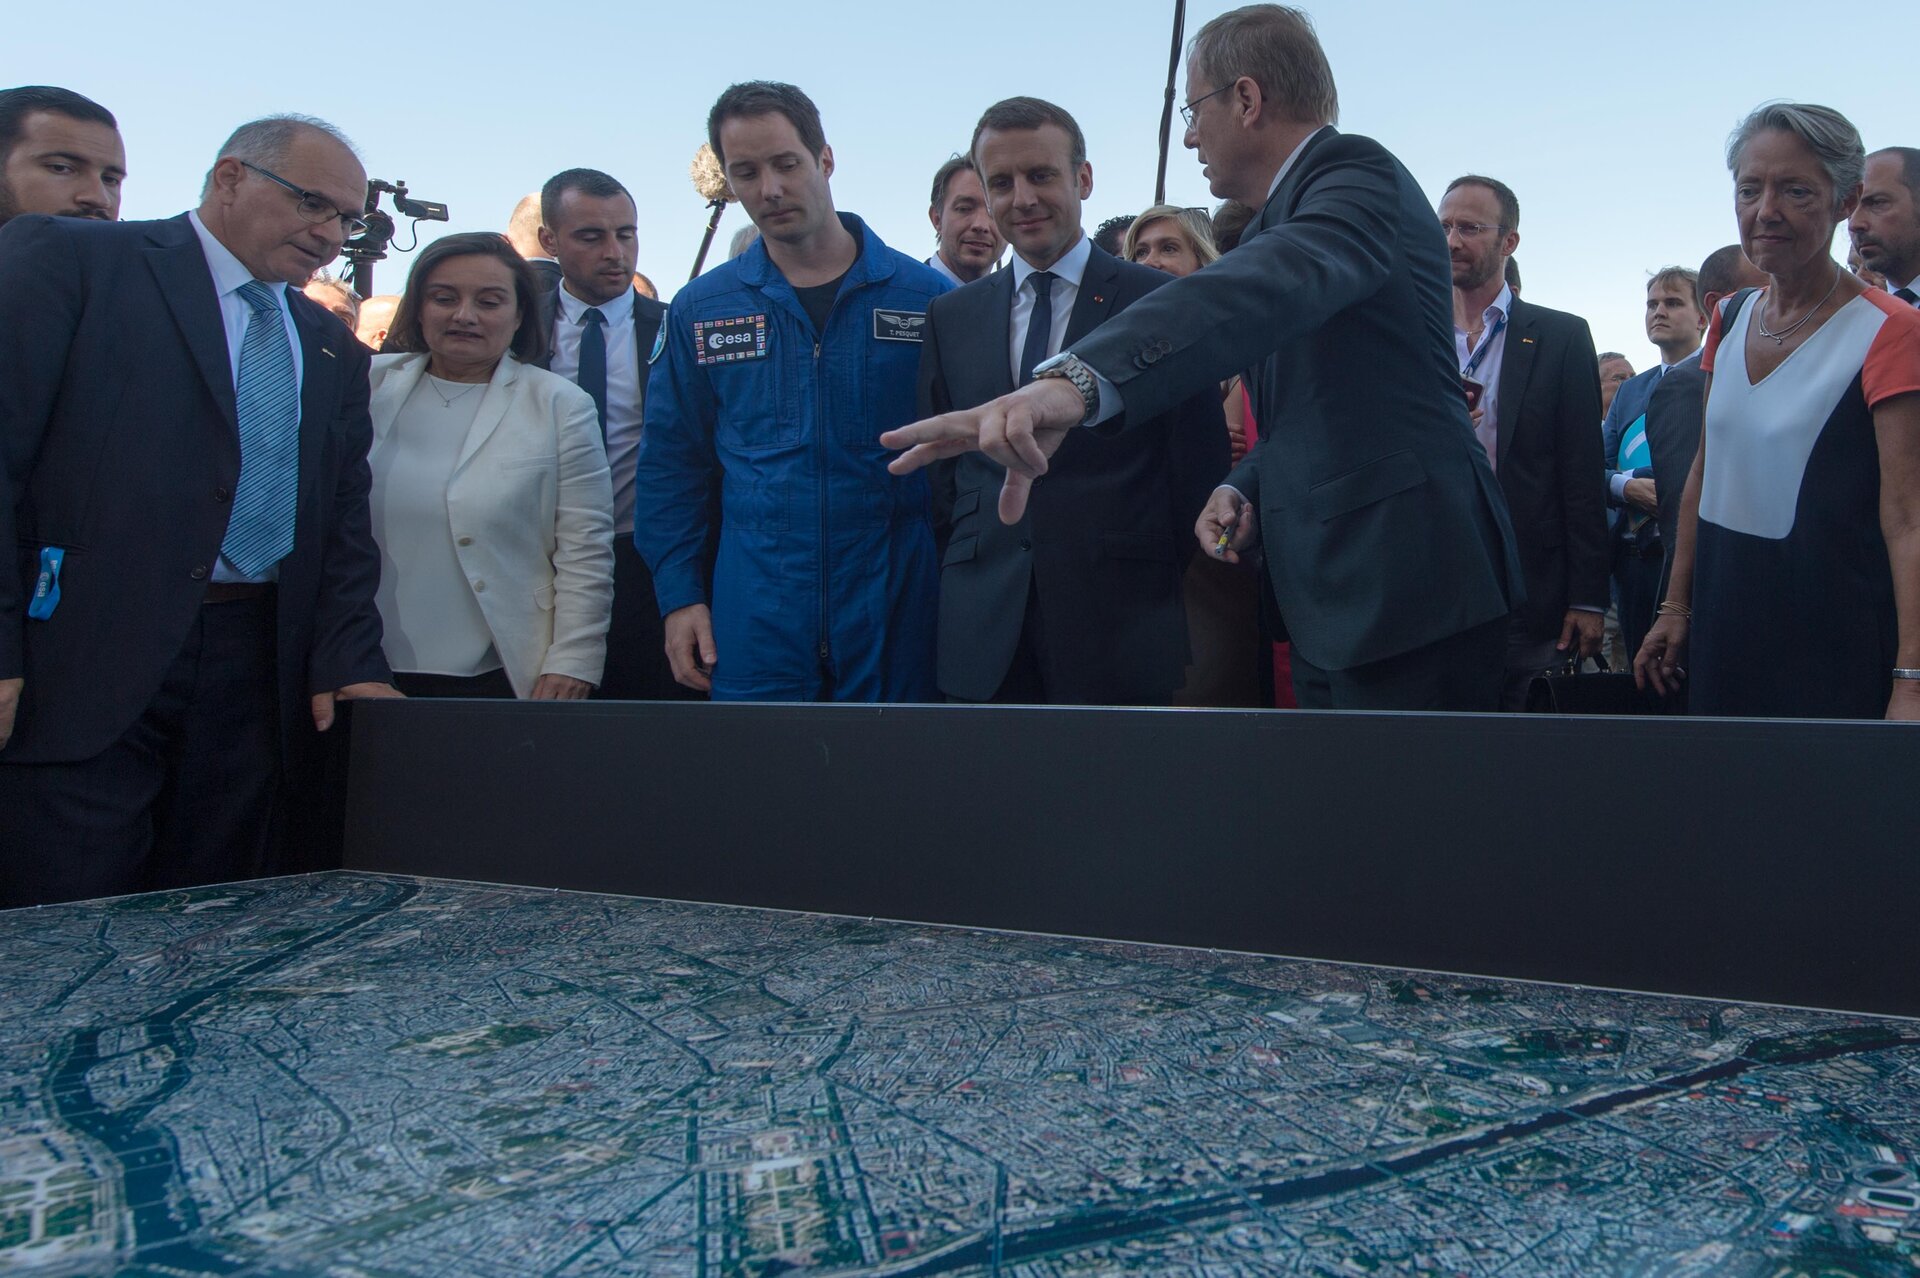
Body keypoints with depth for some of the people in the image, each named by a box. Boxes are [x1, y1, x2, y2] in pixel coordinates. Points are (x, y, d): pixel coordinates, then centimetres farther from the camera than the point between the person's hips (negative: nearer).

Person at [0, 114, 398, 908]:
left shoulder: (332, 352, 19)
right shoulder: (69, 259, 2)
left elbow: (343, 523, 16)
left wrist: (347, 661, 2)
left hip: (258, 673, 5)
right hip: (83, 662, -5)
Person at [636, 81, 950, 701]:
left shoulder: (925, 296, -1)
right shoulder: (698, 311, 4)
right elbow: (669, 468, 10)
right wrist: (679, 596, 3)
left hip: (896, 617, -1)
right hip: (754, 623, 1)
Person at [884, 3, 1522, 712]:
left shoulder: (1358, 174, -9)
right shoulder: (1277, 218, 22)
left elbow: (1282, 280, -33)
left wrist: (1081, 376, -48)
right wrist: (1241, 488, 5)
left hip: (1407, 592, -9)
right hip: (1329, 602, 9)